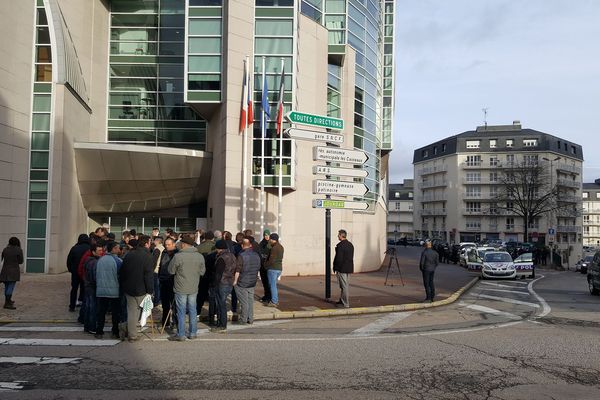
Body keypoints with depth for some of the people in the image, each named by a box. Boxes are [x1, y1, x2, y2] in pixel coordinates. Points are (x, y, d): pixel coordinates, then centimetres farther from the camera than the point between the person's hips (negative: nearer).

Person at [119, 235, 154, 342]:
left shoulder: (128, 255, 5)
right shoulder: (147, 256, -14)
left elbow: (122, 272, 11)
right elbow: (149, 276, -17)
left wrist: (122, 285, 20)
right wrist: (150, 291, -12)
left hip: (128, 288, 5)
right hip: (140, 289, -5)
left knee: (131, 310, 15)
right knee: (135, 311, 6)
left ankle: (131, 332, 20)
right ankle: (132, 335, 12)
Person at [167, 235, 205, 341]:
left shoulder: (178, 256, -16)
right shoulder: (200, 256, -4)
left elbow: (171, 271, -6)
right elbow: (202, 272, 4)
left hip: (181, 289, -4)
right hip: (194, 289, 4)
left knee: (181, 312, 5)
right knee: (193, 311, 14)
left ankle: (181, 335, 11)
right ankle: (193, 333, 20)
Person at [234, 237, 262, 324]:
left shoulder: (242, 255, -17)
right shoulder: (256, 255, 3)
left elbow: (238, 270, -16)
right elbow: (258, 268, 12)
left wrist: (235, 281, -6)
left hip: (242, 283, -6)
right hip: (252, 282, 6)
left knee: (244, 302, 1)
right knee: (250, 300, 14)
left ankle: (243, 320, 8)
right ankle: (250, 319, 18)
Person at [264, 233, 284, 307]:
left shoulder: (274, 248, -18)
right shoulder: (280, 247, 12)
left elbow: (272, 260, -21)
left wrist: (265, 264, -2)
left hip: (273, 268, -9)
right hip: (279, 268, 9)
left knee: (273, 285, -3)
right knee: (274, 285, 19)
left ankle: (274, 302, -1)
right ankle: (276, 300, 22)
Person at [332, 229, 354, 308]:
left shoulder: (340, 245, -19)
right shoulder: (350, 244, 9)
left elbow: (339, 258, -21)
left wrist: (335, 267, -10)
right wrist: (351, 267, 18)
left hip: (341, 268, -9)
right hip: (348, 268, 9)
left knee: (344, 286, -3)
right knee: (344, 285, 19)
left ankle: (345, 303, 3)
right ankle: (342, 300, 29)